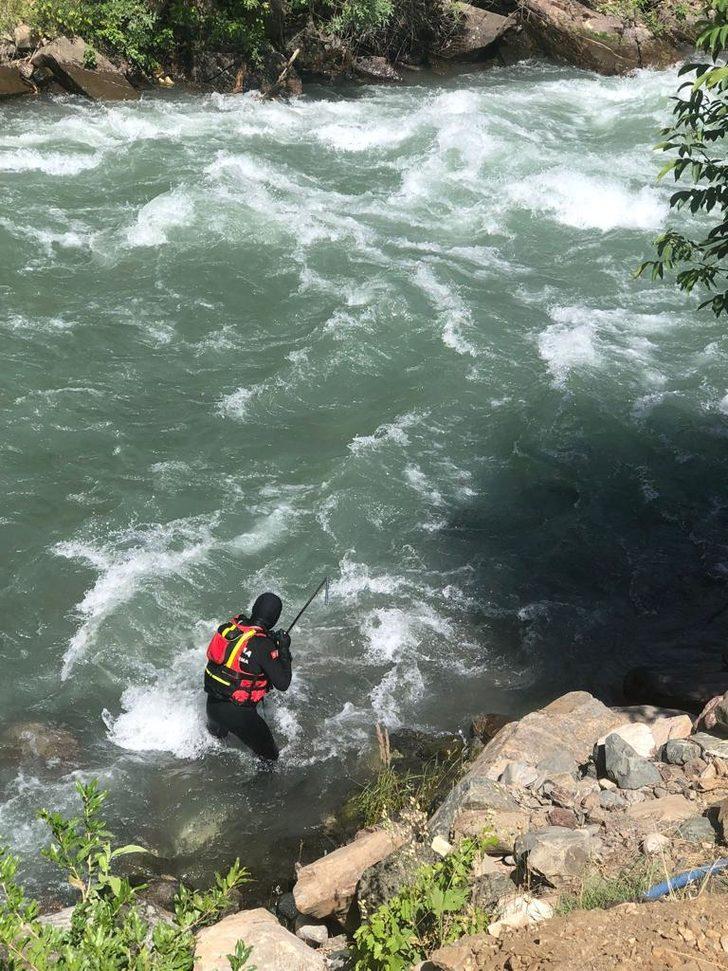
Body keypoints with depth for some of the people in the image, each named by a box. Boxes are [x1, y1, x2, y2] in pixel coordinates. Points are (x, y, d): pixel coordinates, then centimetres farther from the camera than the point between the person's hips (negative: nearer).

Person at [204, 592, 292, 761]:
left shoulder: (229, 626, -6)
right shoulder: (264, 646, -24)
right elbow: (283, 684, -19)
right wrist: (284, 649, -10)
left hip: (212, 704, 7)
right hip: (237, 713, -7)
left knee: (216, 735, 39)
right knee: (269, 755, 12)